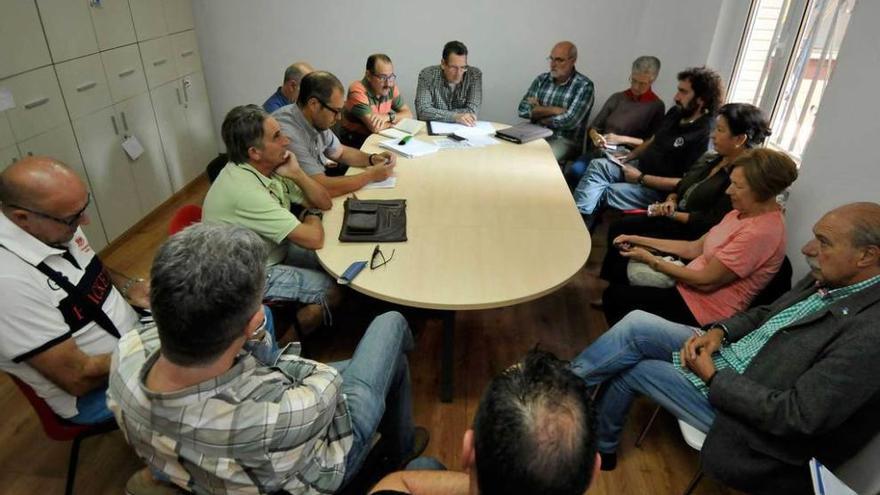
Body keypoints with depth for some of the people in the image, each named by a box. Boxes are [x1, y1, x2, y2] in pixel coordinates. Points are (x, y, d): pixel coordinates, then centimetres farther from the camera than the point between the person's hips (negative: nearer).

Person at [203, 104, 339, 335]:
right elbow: (314, 239, -30)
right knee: (334, 290, -10)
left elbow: (324, 203, -1)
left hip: (274, 251, 8)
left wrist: (296, 174, -17)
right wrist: (312, 216, -8)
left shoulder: (270, 167, -6)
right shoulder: (245, 190, -32)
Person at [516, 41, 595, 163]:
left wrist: (538, 114, -4)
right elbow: (522, 110, -1)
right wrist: (553, 110, -11)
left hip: (566, 141, -4)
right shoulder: (541, 79, 9)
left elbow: (569, 121, -16)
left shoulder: (584, 85, -5)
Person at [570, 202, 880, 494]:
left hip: (736, 402, -7)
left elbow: (795, 416, -27)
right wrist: (719, 330, -5)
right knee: (637, 325, -5)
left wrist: (713, 378, -19)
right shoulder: (827, 279, -1)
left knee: (630, 369, -8)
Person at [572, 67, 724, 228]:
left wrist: (641, 178, -21)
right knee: (597, 165, -14)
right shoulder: (676, 112, 7)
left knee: (604, 193, -27)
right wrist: (628, 157, 5)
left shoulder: (706, 135, -20)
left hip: (660, 190, -8)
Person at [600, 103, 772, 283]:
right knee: (617, 228, -1)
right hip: (673, 217, 9)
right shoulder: (709, 158, 6)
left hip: (692, 233, -9)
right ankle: (607, 284, 9)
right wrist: (670, 201, -5)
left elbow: (711, 223, -24)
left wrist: (672, 214, -16)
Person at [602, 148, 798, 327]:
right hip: (689, 288, 8)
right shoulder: (743, 213, 3)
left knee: (615, 296, -6)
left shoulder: (761, 232, -25)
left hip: (703, 310, -8)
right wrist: (639, 241, 3)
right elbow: (695, 248, 8)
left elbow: (706, 281, -23)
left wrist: (651, 260, -13)